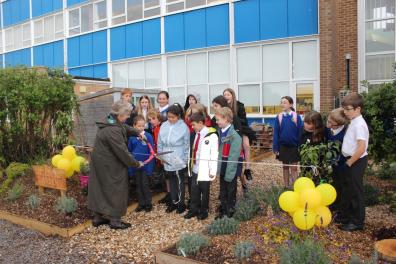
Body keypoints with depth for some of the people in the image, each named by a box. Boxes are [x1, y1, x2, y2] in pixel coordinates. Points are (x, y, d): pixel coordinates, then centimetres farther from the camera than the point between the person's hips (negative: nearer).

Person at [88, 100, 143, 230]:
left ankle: (98, 217, 30)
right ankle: (115, 220, 17)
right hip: (109, 166, -10)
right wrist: (136, 164, -13)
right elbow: (122, 151, -25)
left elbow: (125, 128, 21)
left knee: (100, 188, 17)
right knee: (115, 190, 4)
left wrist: (137, 133, 6)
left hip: (100, 163, 10)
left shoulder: (110, 121, 3)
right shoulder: (113, 130, -28)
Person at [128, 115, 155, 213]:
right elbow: (129, 152, 3)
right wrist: (130, 167, 1)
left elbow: (152, 153, -9)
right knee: (138, 185, 13)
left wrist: (150, 167, -13)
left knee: (145, 185, 6)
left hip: (145, 165, -3)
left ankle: (148, 204, 22)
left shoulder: (148, 136, -11)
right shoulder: (131, 137, -4)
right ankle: (141, 204, 27)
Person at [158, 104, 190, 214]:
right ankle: (174, 202, 31)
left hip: (179, 161, -4)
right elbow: (160, 143, 9)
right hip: (167, 160, 5)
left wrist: (185, 159, -8)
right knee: (172, 181, 17)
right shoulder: (164, 126, 0)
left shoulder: (183, 127, -13)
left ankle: (181, 203, 24)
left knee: (180, 182, 9)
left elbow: (187, 145, -8)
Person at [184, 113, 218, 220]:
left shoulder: (212, 136, -15)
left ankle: (204, 211, 25)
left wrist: (212, 171, -15)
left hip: (205, 170, -6)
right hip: (195, 168, 6)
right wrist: (192, 164, 12)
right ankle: (194, 210, 27)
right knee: (194, 190, 13)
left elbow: (214, 155, -15)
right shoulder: (197, 134, 9)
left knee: (204, 191, 10)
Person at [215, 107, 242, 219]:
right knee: (223, 192, 19)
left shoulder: (234, 135, -20)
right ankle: (223, 211, 35)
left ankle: (230, 213, 24)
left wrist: (229, 173, -20)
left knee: (231, 192, 8)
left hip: (231, 167, -7)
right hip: (223, 167, 7)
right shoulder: (220, 132, 4)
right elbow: (219, 151, 6)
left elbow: (233, 157, -21)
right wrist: (219, 167, 2)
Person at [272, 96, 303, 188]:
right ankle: (286, 186, 25)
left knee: (294, 167, 5)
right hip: (283, 146, 2)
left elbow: (300, 132, -5)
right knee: (285, 167, 13)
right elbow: (276, 133, -1)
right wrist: (275, 148, -3)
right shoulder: (279, 117, -3)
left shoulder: (296, 116, -8)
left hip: (294, 146, -2)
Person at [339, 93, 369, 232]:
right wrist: (348, 162, 12)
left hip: (356, 162, -10)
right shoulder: (353, 123, 9)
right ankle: (347, 215, 35)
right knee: (350, 190, 20)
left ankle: (358, 222, 16)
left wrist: (349, 162, -19)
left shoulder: (359, 125, -20)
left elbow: (361, 148, -27)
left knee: (356, 192, 3)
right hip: (350, 161, 10)